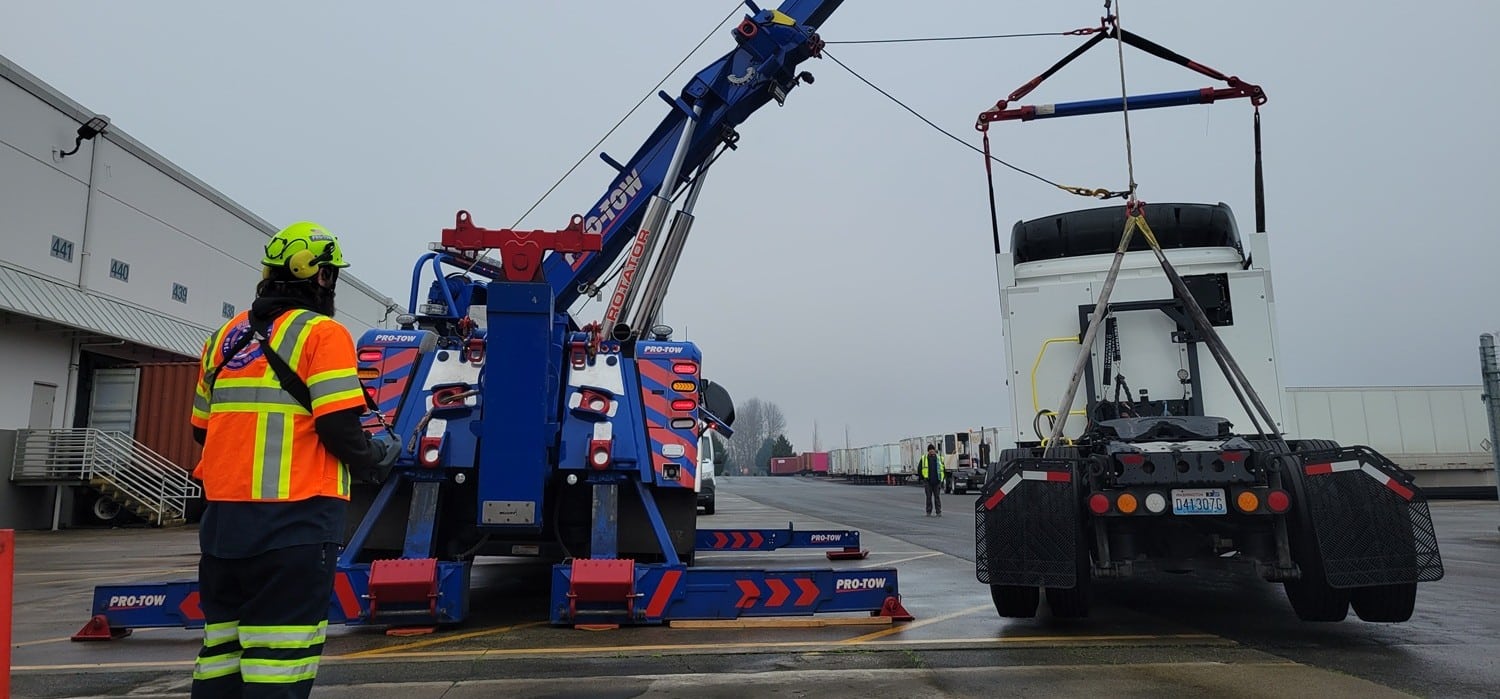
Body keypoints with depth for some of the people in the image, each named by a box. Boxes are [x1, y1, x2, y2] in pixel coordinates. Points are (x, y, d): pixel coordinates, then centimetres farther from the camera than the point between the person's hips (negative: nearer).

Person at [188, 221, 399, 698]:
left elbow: (202, 429, 18)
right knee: (278, 659, -2)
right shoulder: (322, 333, -7)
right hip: (293, 519, -7)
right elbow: (338, 428, -16)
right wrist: (376, 460, 2)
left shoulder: (225, 337, 15)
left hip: (223, 516, 7)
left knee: (221, 653, 16)